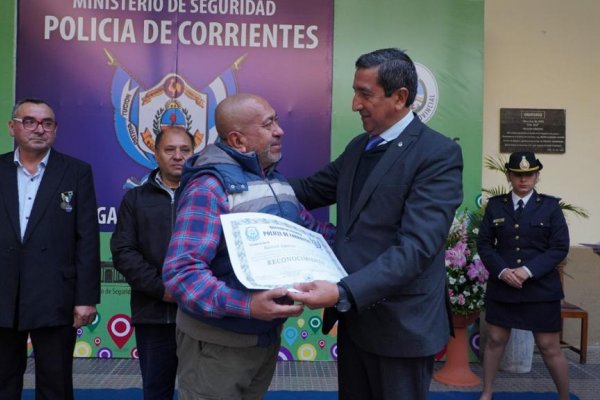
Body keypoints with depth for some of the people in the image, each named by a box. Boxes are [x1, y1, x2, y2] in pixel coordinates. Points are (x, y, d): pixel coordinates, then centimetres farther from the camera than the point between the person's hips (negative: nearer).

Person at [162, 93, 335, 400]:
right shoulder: (210, 186, -19)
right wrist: (245, 305, -37)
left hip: (268, 336, 7)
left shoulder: (275, 179, 7)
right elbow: (180, 272, -26)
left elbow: (311, 230, 15)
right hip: (217, 344, -7)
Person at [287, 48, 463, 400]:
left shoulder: (439, 153, -16)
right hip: (353, 315, 7)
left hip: (401, 323, -7)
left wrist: (344, 292, -35)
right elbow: (309, 190, 17)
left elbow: (416, 246, -26)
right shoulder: (359, 146, 9)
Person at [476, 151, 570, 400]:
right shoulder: (495, 205, 4)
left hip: (541, 288, -2)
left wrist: (528, 271, -16)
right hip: (501, 287, 2)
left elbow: (560, 248, -5)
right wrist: (501, 271, -13)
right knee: (495, 340, 11)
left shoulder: (550, 206, 0)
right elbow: (484, 243, 3)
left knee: (550, 348, 4)